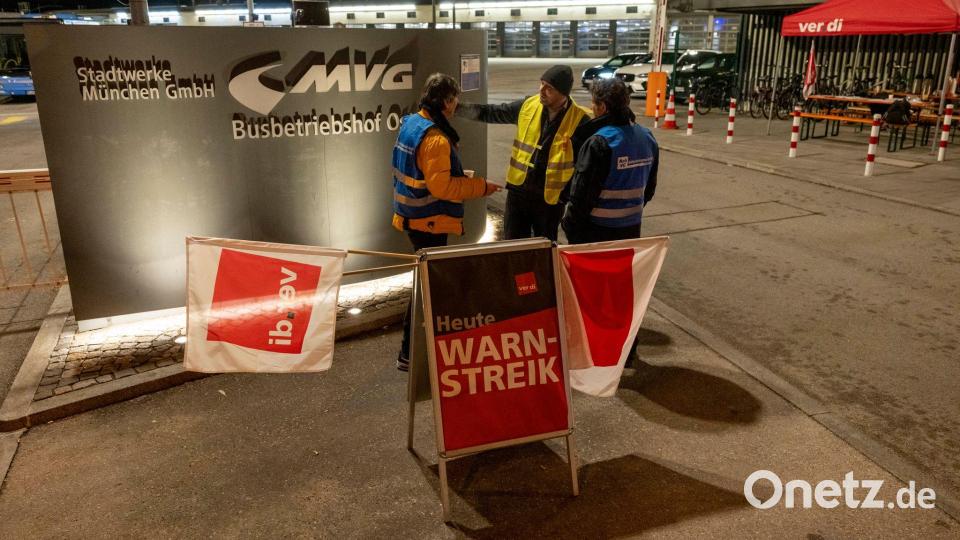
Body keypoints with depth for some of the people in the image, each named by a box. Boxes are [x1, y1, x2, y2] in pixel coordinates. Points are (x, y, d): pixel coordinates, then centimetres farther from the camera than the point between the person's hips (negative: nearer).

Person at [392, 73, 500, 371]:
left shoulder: (411, 123, 8)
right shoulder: (435, 139, -23)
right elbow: (441, 187, -25)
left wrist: (462, 176, 17)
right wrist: (480, 186, -16)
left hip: (413, 217, 10)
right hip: (429, 222, -10)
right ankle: (409, 353, 7)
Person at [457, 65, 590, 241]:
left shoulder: (579, 120, -14)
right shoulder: (528, 105, -2)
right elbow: (491, 113, 7)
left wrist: (567, 195, -12)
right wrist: (457, 107, -2)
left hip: (550, 198, -3)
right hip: (518, 191, 4)